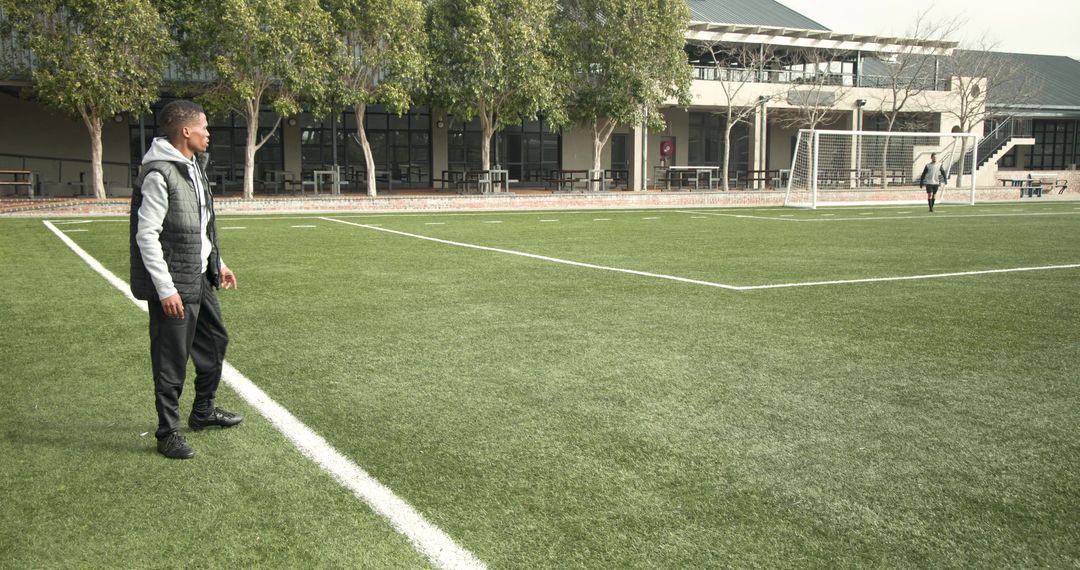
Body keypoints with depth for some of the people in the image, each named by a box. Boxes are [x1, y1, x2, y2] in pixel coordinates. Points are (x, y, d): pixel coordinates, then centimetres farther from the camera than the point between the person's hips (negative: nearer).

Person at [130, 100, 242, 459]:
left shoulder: (194, 167, 11)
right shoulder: (158, 174, -18)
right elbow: (147, 235, -20)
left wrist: (217, 264, 21)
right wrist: (165, 289, -22)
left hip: (200, 279, 10)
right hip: (173, 286, -10)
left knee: (215, 341, 20)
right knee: (172, 361, -1)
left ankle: (203, 411, 37)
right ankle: (168, 433, 12)